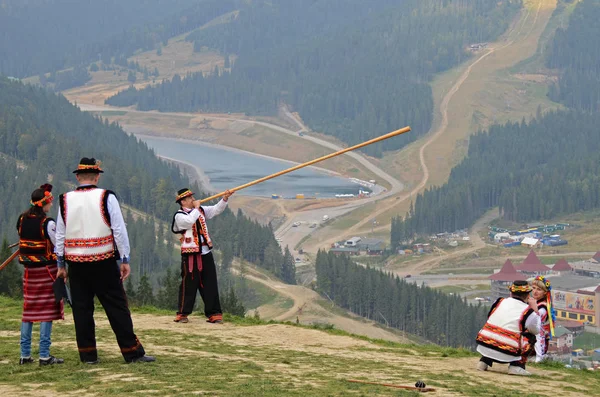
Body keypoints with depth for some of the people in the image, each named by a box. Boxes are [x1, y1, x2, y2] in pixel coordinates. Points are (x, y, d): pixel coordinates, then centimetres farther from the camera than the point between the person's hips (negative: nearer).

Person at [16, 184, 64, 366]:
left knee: (28, 310, 12)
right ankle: (44, 355, -3)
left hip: (29, 270, 6)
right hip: (47, 270, -6)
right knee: (47, 311, -1)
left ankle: (25, 355, 14)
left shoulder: (21, 220, 1)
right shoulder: (48, 223, -16)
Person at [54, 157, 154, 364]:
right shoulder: (106, 198, -6)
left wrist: (60, 265, 15)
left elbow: (60, 235, 7)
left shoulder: (65, 200, 2)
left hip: (75, 263, 3)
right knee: (117, 306, 1)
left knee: (81, 308, 9)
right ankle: (132, 352, 2)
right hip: (103, 262, -3)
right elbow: (119, 230, -7)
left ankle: (88, 354, 12)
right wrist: (125, 260, -2)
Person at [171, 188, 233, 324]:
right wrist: (196, 208, -12)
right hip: (191, 255, -6)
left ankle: (214, 314, 9)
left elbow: (216, 209, 8)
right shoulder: (179, 215, -7)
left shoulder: (201, 210, 12)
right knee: (189, 284, -3)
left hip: (205, 254, 6)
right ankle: (182, 314, 6)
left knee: (210, 284, 5)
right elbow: (189, 221, -27)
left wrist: (224, 198, -9)